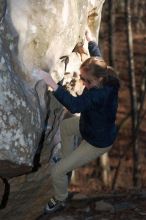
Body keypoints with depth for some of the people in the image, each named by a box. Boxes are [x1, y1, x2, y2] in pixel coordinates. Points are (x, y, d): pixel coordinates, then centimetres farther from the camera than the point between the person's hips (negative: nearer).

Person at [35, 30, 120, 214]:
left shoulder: (99, 95, -43)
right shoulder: (104, 77, -18)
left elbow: (74, 105, -57)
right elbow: (97, 57, 5)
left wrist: (52, 84, -61)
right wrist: (89, 38, 19)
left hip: (97, 142, -9)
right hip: (90, 125, 9)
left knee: (57, 172, -4)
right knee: (64, 126, 34)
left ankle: (60, 200, 26)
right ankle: (68, 161, 50)